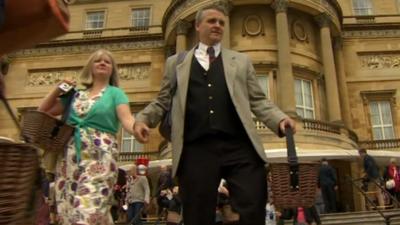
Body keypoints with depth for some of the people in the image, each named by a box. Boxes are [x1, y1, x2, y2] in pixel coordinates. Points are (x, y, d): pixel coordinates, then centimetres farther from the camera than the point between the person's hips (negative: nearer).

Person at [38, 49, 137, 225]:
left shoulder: (115, 93, 7)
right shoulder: (75, 94, 18)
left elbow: (126, 119, -10)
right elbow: (42, 112, 19)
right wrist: (58, 90, 8)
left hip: (99, 156, -4)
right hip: (70, 156, 5)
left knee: (90, 210, -15)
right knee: (68, 209, 5)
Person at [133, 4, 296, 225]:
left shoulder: (241, 60, 22)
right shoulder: (175, 62, 20)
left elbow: (257, 100, 16)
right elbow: (162, 102, 19)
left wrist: (280, 119, -2)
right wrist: (142, 119, 0)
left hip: (239, 147, 1)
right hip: (196, 150, 0)